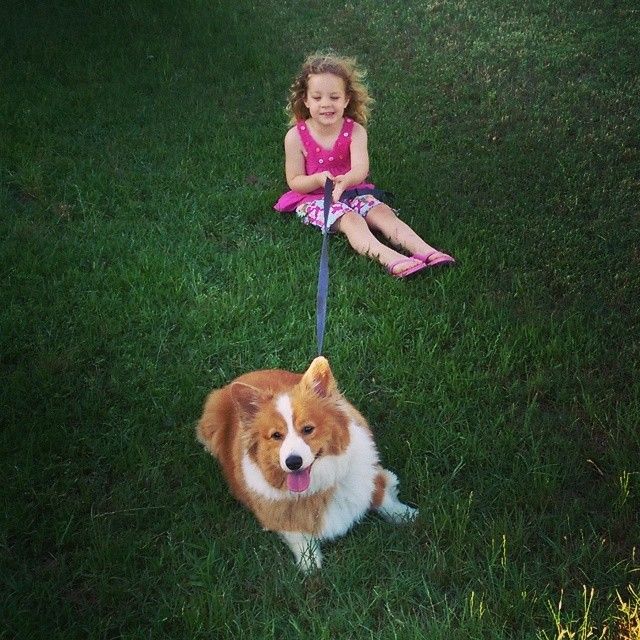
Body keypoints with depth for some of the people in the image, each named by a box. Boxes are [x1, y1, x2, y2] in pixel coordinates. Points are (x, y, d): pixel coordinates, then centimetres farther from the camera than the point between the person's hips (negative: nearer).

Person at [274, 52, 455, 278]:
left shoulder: (355, 131, -7)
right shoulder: (296, 136, -10)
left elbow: (361, 169, -24)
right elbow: (294, 181, -8)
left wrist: (346, 180, -48)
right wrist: (319, 179, -29)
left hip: (352, 192, 3)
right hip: (313, 199, -3)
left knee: (383, 212, -22)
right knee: (351, 220, -30)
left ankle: (426, 251, -37)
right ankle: (389, 259, -52)